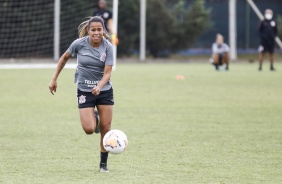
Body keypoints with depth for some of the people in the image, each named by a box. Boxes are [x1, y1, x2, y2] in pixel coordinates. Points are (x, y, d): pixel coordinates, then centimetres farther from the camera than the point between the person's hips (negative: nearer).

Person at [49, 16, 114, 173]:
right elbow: (64, 58, 6)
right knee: (89, 129, -13)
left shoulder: (108, 47, -12)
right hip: (84, 91, -1)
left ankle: (103, 163, 16)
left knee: (106, 129, -2)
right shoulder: (79, 44, -12)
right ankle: (93, 119, 26)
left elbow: (107, 73, -16)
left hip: (104, 90, 1)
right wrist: (54, 79, 8)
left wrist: (99, 87, -35)